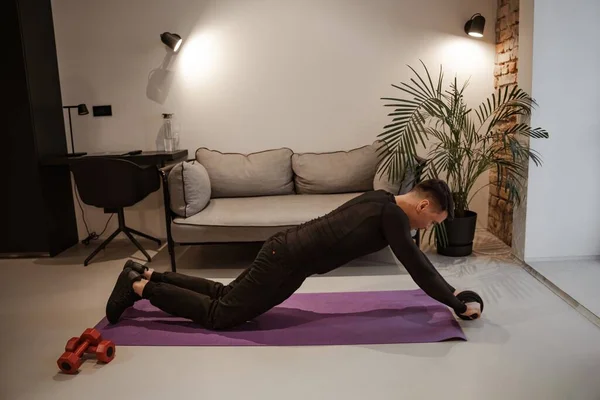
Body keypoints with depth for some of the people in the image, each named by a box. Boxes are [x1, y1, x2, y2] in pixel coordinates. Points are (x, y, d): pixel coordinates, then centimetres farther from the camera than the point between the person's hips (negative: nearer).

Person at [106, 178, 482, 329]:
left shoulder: (382, 200, 14)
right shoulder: (392, 214, -15)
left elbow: (415, 255, 25)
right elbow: (418, 268, -13)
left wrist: (450, 290, 29)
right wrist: (459, 306, 1)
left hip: (287, 248, 9)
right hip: (288, 259, -9)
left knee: (223, 295, 20)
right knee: (218, 315, -2)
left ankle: (147, 274, 26)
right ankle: (140, 287, 7)